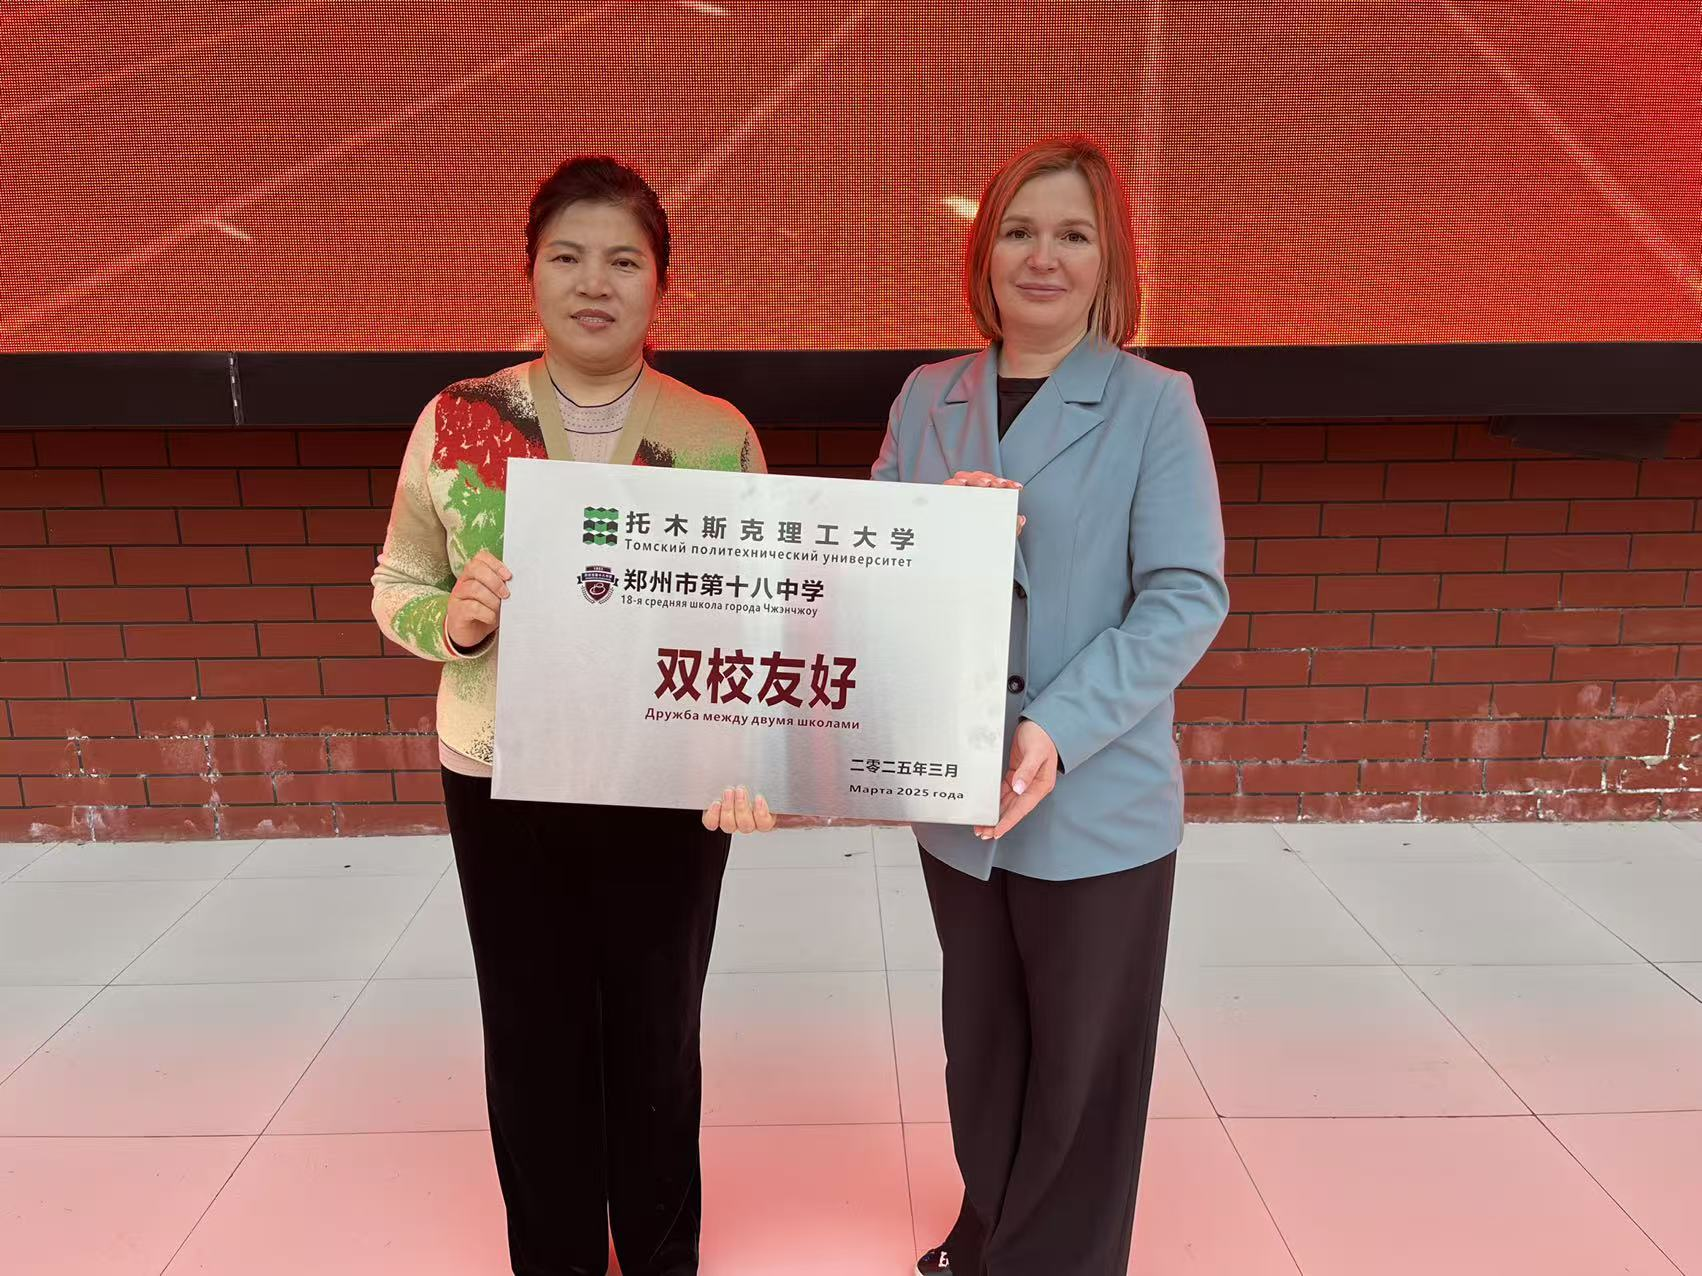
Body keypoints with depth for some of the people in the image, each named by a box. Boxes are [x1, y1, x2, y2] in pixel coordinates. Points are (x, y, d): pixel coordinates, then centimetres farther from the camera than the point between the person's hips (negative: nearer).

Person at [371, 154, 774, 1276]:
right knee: (533, 1043, 15)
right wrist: (453, 618, -19)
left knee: (657, 1039, 16)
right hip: (502, 786, 1)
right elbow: (397, 588, 4)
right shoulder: (455, 421, -3)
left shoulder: (718, 435, -5)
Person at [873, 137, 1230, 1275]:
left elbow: (1187, 599, -13)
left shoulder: (1155, 405, -7)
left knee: (1079, 1074, 14)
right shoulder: (926, 398, 5)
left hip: (1098, 808, -4)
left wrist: (1057, 730, -25)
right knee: (981, 1051, 22)